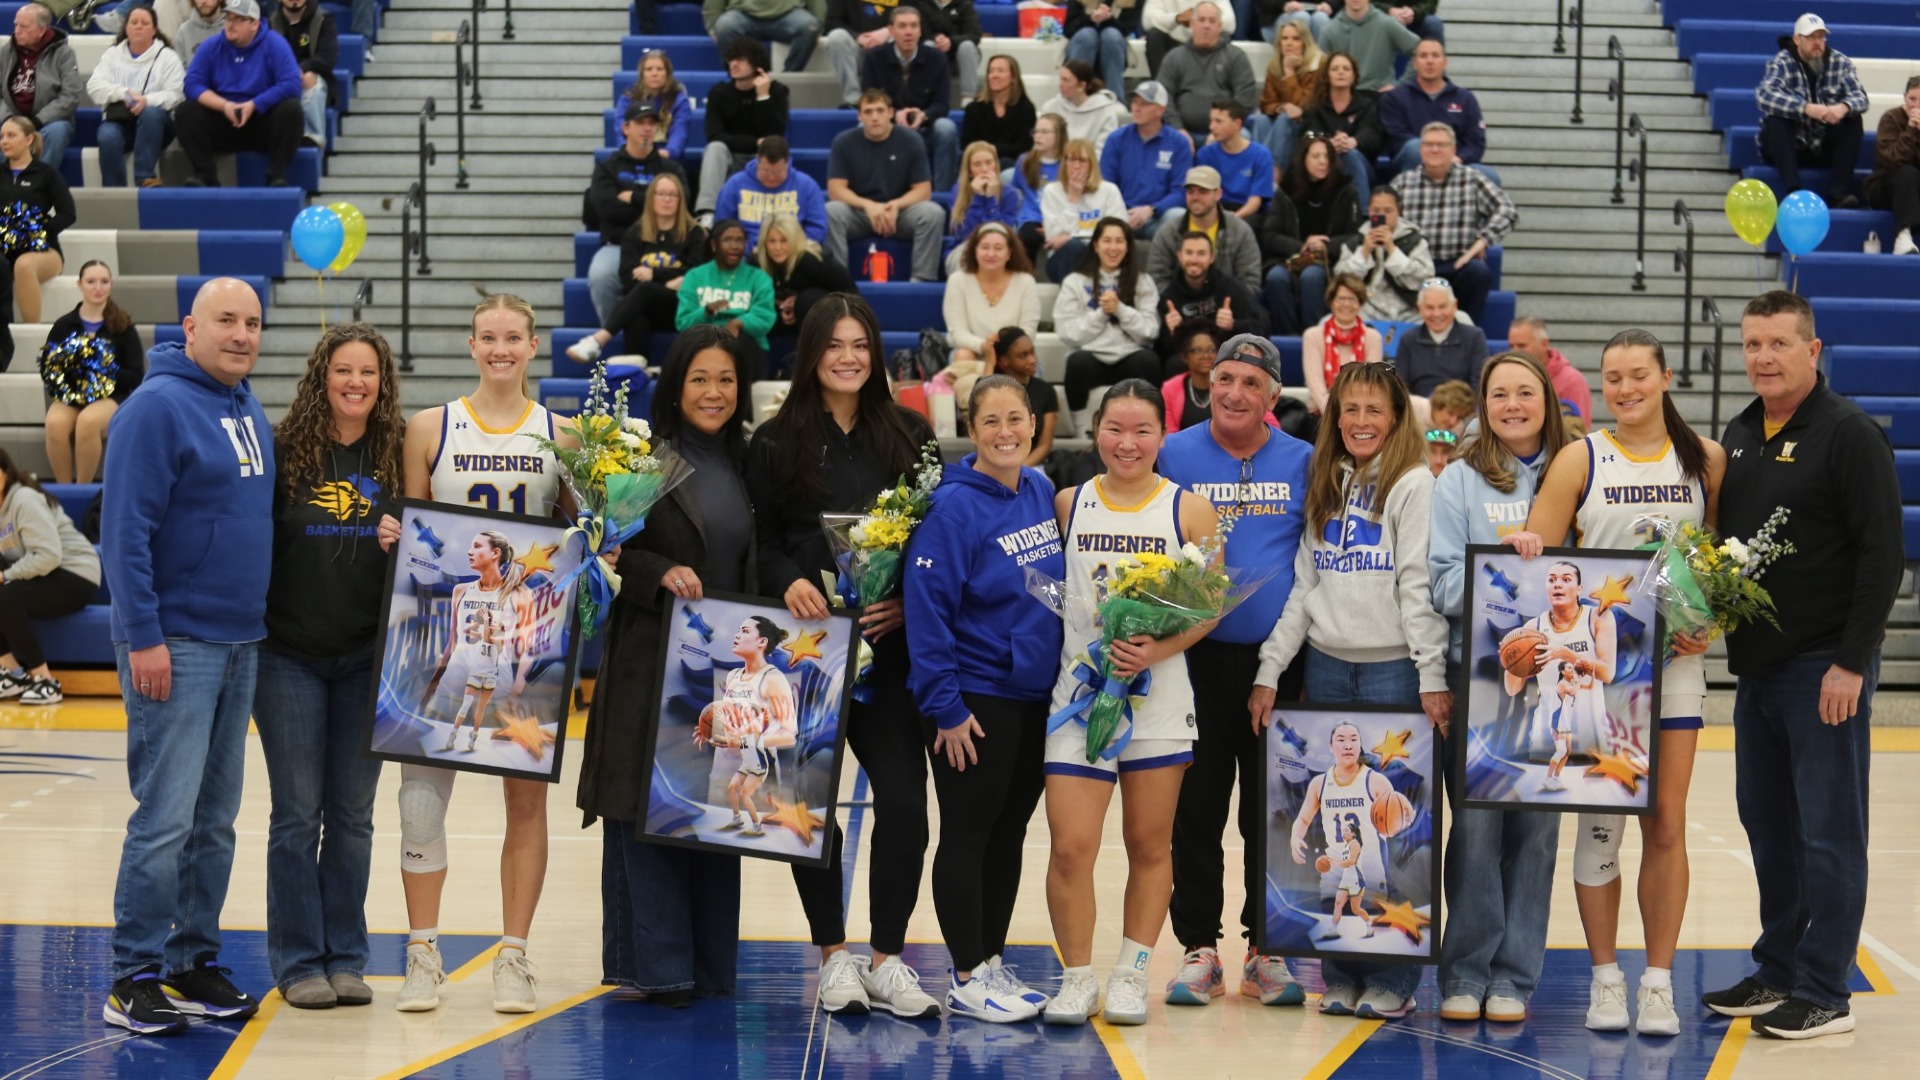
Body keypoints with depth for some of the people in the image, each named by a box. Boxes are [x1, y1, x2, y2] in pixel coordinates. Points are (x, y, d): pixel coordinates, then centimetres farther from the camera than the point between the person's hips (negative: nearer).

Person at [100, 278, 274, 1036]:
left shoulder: (250, 412, 13)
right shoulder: (158, 406, -12)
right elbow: (125, 529, -16)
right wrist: (142, 635, -20)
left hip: (241, 643, 8)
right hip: (176, 645, -8)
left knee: (216, 819, 12)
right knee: (165, 817, -7)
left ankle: (197, 960, 20)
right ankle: (135, 979, 0)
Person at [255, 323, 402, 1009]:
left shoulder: (399, 453, 3)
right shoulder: (286, 450, -3)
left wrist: (405, 544, -12)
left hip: (369, 656, 2)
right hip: (291, 655, -2)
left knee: (353, 815, 7)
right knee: (298, 812, 2)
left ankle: (346, 959, 16)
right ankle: (298, 962, 11)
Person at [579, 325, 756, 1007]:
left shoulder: (746, 465, 12)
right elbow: (609, 549, -6)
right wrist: (662, 573, -21)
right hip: (652, 662, -5)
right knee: (648, 809, -4)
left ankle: (710, 965, 16)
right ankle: (658, 967, 0)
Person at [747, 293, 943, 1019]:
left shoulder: (910, 435, 9)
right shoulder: (776, 441, 5)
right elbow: (760, 539, 3)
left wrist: (909, 601, -7)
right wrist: (789, 582, -17)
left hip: (889, 643, 1)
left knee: (904, 797, -7)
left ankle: (887, 960, 3)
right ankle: (833, 957, 13)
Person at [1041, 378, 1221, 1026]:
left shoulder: (1189, 511, 1)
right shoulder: (1067, 505, 6)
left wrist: (1157, 650, -15)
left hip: (1159, 693, 0)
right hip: (1079, 691, 0)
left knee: (1149, 845, 7)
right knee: (1071, 846, -7)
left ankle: (1131, 976, 19)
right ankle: (1077, 980, 7)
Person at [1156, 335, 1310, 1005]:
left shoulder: (1302, 463, 5)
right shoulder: (1174, 457, 2)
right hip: (1197, 657, -1)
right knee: (1195, 810, 3)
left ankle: (1265, 952, 15)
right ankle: (1199, 950, 12)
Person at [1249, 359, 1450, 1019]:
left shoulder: (1413, 484, -2)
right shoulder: (1323, 487, 15)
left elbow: (1420, 587, -9)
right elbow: (1304, 587, 14)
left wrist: (1433, 677, -15)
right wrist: (1270, 669, 7)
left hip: (1393, 669, -5)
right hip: (1326, 667, 5)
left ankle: (1392, 981, 4)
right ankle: (1341, 974, 12)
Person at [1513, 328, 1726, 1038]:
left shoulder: (1706, 460, 6)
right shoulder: (1580, 460, 2)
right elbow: (1535, 553, -1)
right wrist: (1527, 546, -24)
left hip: (1674, 659, 1)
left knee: (1666, 823, -1)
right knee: (1599, 820, 1)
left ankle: (1658, 982, 8)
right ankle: (1605, 978, 13)